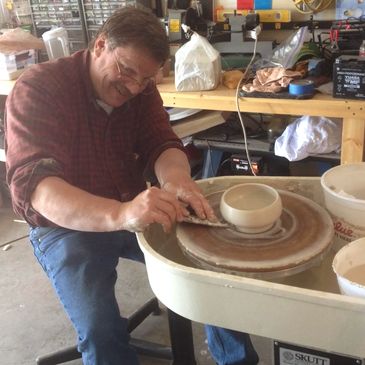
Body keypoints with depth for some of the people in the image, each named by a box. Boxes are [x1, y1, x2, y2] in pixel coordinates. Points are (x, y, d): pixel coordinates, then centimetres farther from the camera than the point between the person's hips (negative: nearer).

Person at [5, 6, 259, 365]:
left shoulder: (140, 87, -1)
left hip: (134, 211, 5)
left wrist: (175, 179, -36)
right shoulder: (37, 88, -19)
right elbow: (31, 183, -33)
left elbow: (161, 145, -10)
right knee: (101, 330, -26)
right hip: (65, 226, -4)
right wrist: (118, 215, -51)